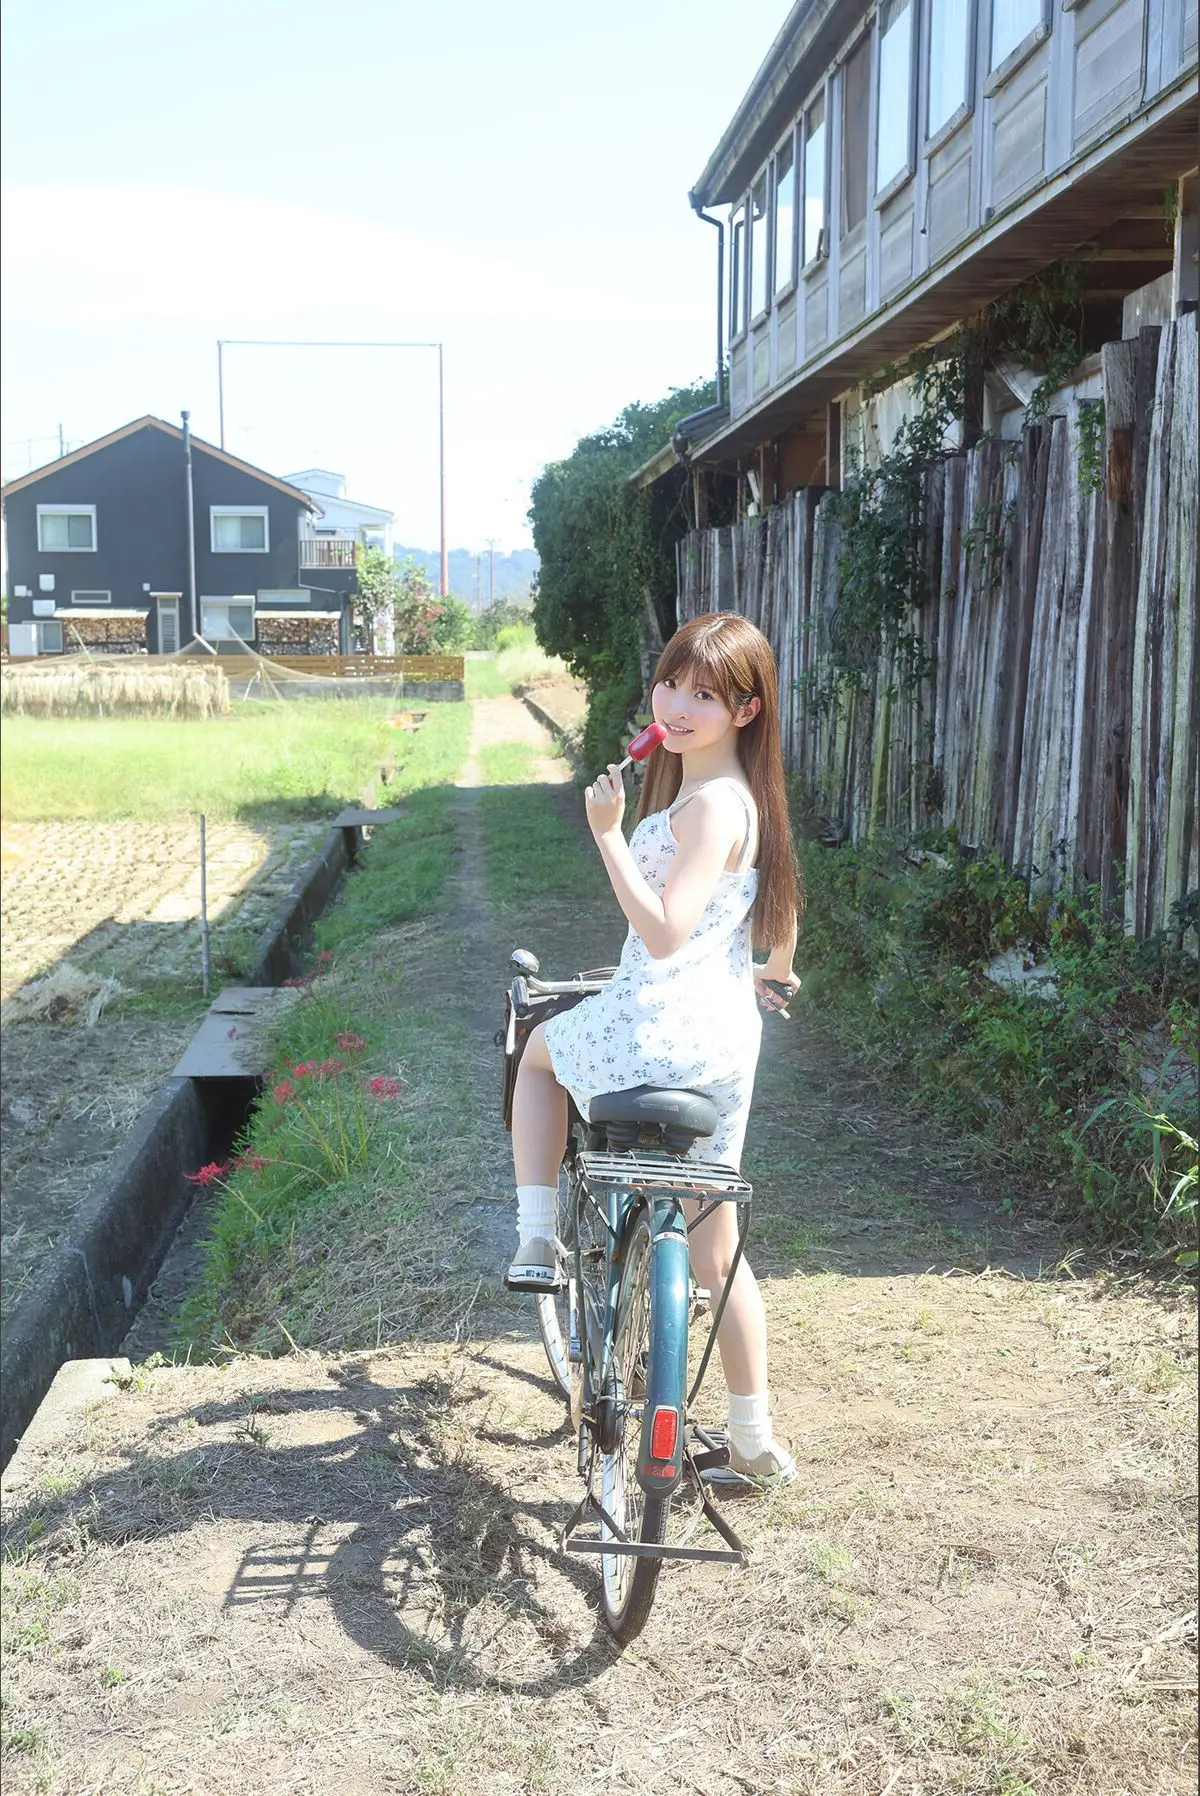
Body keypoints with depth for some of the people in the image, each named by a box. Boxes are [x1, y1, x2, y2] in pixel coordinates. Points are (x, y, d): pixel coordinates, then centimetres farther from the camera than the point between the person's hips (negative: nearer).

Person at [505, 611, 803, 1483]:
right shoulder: (742, 793, 11)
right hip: (728, 1041, 8)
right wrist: (774, 979, 40)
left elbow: (665, 931, -25)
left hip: (657, 1032, -8)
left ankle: (537, 1241, 18)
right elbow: (781, 904, 22)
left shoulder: (709, 802, -18)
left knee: (540, 1049, 26)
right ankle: (755, 1440, 24)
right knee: (716, 1253, 18)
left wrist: (608, 832, -23)